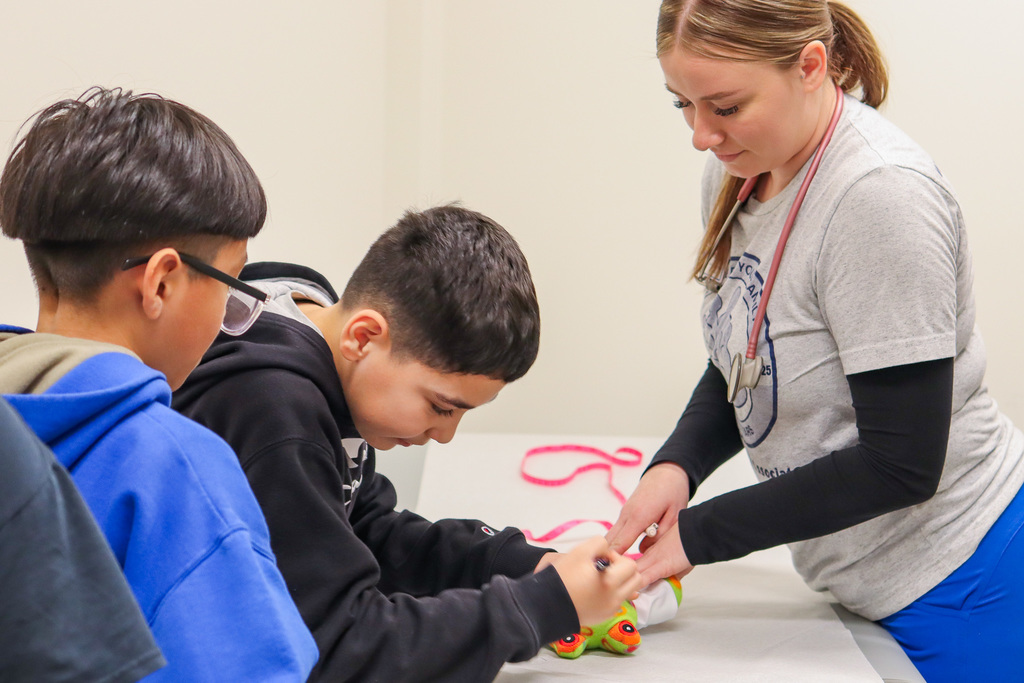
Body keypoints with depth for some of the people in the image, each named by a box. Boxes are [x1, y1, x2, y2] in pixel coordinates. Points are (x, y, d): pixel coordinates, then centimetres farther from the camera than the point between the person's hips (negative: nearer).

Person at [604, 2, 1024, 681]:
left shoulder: (881, 192, -28)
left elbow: (902, 465, -26)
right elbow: (743, 367, 10)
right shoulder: (736, 171, -2)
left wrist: (699, 534, -21)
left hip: (958, 580, -8)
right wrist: (677, 465, -11)